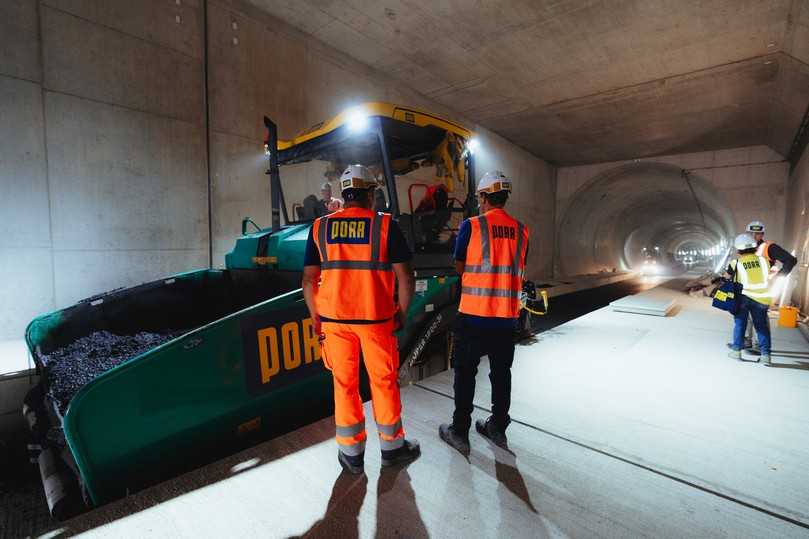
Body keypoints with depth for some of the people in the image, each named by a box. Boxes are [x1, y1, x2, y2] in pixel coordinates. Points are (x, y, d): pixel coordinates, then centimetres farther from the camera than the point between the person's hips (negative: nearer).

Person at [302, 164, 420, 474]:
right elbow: (405, 278, -8)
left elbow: (309, 280, 0)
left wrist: (316, 320, 10)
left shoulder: (320, 227, 2)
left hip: (334, 319, 2)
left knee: (344, 384, 14)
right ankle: (392, 447, 31)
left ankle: (351, 453, 27)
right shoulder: (385, 225, -5)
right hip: (376, 319, -2)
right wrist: (401, 314, 5)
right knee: (384, 381, 14)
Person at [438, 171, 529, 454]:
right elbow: (520, 271, 11)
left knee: (465, 373, 9)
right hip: (507, 316, 4)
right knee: (501, 372, 17)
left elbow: (459, 268, -1)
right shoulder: (521, 230, 3)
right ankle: (498, 428, 32)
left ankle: (459, 432, 20)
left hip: (473, 314, -4)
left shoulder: (471, 226, -10)